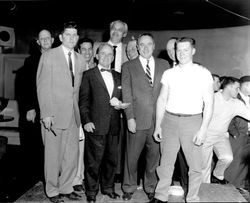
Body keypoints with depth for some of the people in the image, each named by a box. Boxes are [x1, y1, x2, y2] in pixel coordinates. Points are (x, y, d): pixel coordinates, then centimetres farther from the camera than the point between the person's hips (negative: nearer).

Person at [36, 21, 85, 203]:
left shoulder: (80, 60, 11)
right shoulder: (49, 56, -4)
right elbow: (42, 87, -7)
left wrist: (77, 110, 7)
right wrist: (46, 113, -12)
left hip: (73, 114, 5)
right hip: (53, 113, -5)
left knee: (72, 154, 10)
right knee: (53, 155, 5)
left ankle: (66, 188, 27)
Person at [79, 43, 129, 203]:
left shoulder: (118, 76, 13)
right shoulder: (89, 75, 1)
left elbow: (122, 97, 19)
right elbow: (83, 100, -3)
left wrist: (120, 104, -3)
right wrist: (86, 121, -10)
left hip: (114, 125, 4)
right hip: (95, 125, -4)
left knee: (112, 159, 13)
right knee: (94, 160, 2)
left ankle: (108, 187, 30)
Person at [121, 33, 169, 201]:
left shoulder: (164, 64, 10)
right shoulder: (128, 67, 4)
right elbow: (126, 94, -1)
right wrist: (130, 117, -8)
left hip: (159, 119, 2)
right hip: (138, 119, -1)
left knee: (154, 156, 11)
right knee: (132, 156, 7)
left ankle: (151, 187, 30)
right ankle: (129, 188, 27)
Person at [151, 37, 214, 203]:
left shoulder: (203, 73, -1)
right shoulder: (169, 73, 8)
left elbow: (209, 103, -3)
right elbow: (162, 99, 10)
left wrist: (203, 129, -10)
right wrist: (158, 125, 6)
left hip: (192, 121, -2)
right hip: (169, 120, 2)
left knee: (195, 165, 4)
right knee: (166, 162, 9)